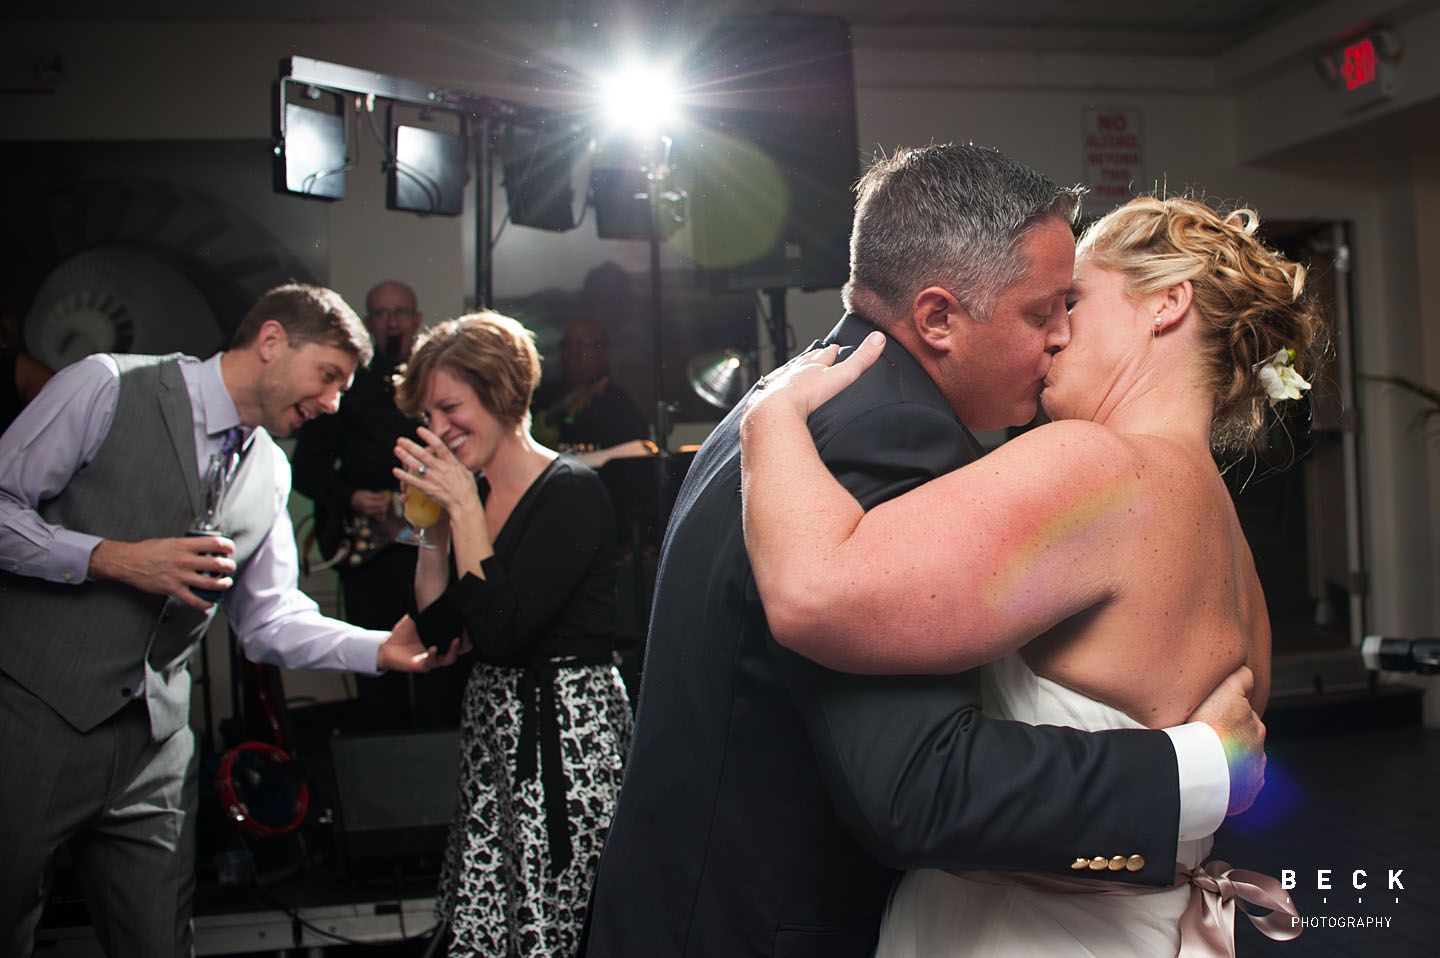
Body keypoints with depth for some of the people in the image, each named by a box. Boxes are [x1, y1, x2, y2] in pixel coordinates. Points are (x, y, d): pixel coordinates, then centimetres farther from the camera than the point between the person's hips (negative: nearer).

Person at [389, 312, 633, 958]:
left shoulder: (572, 492, -13)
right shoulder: (471, 494, 10)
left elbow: (501, 630, -22)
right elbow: (435, 625, 10)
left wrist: (463, 507, -15)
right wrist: (434, 522, 3)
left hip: (568, 733, -7)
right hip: (491, 728, 8)